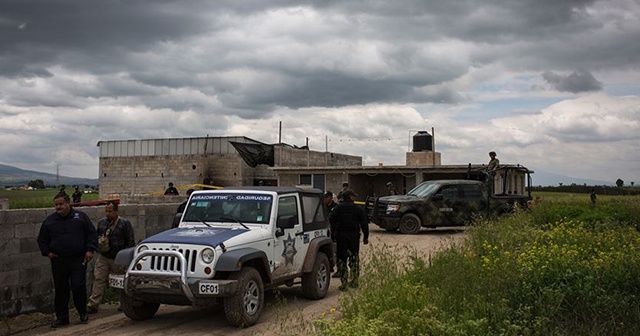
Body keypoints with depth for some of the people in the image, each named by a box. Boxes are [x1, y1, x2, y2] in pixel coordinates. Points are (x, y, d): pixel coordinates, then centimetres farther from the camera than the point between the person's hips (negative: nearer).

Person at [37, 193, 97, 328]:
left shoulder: (81, 217, 4)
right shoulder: (49, 220, 11)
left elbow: (92, 234, 6)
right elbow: (42, 239, 20)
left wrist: (90, 250, -5)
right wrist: (47, 252, 6)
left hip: (78, 260, -3)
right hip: (58, 260, 3)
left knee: (78, 286, -6)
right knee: (60, 289, 6)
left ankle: (83, 314, 12)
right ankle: (62, 317, 16)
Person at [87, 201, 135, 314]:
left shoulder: (125, 223, -5)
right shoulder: (101, 222, 10)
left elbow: (130, 242, -5)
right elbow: (96, 237, 24)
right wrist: (99, 242, -1)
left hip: (118, 259, -4)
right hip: (103, 257, 4)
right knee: (98, 279, -6)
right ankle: (93, 305, -5)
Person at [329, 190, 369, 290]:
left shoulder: (337, 208, 4)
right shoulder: (358, 209, 4)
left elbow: (331, 222, -1)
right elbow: (364, 224, 4)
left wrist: (332, 237, 3)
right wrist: (365, 237, 11)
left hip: (340, 236, 0)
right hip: (354, 236, 1)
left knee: (341, 259, 2)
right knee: (354, 259, 12)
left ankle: (343, 283, -1)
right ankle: (354, 282, 16)